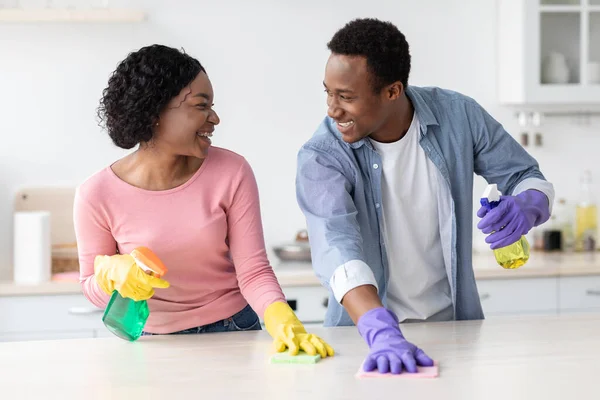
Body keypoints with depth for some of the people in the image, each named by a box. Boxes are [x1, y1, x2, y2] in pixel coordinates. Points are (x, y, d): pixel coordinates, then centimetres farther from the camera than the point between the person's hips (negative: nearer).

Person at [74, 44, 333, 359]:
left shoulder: (231, 173, -7)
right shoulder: (97, 195, -9)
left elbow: (253, 271, -6)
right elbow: (92, 287, 2)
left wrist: (283, 321, -24)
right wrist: (114, 273, -20)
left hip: (234, 332, 1)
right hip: (152, 341, -1)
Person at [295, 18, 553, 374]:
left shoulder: (459, 116, -7)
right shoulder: (320, 157, -15)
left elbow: (528, 176, 5)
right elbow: (337, 248, -29)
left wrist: (526, 208, -20)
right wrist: (382, 333, -45)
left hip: (453, 319, 2)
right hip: (368, 332, -1)